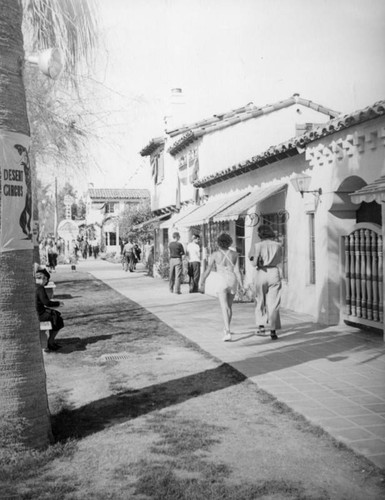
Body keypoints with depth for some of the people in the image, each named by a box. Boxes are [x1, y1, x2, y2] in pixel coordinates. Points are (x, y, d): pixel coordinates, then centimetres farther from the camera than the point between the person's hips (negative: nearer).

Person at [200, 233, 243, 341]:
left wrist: (202, 282, 12)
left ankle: (228, 332, -23)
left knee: (225, 308, -9)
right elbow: (237, 271, -4)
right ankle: (226, 329, 35)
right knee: (229, 306, 21)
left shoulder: (214, 255, -5)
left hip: (220, 281, -3)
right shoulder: (234, 254, 1)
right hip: (232, 281, 3)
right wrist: (241, 285, -4)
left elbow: (208, 270, -2)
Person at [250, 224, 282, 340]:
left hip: (261, 273, -1)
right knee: (273, 303, 5)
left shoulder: (258, 245, -8)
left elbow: (255, 263, -9)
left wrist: (253, 259, 12)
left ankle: (261, 327, 7)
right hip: (274, 273, 2)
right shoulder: (278, 245, 1)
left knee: (260, 302, 15)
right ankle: (273, 331, 3)